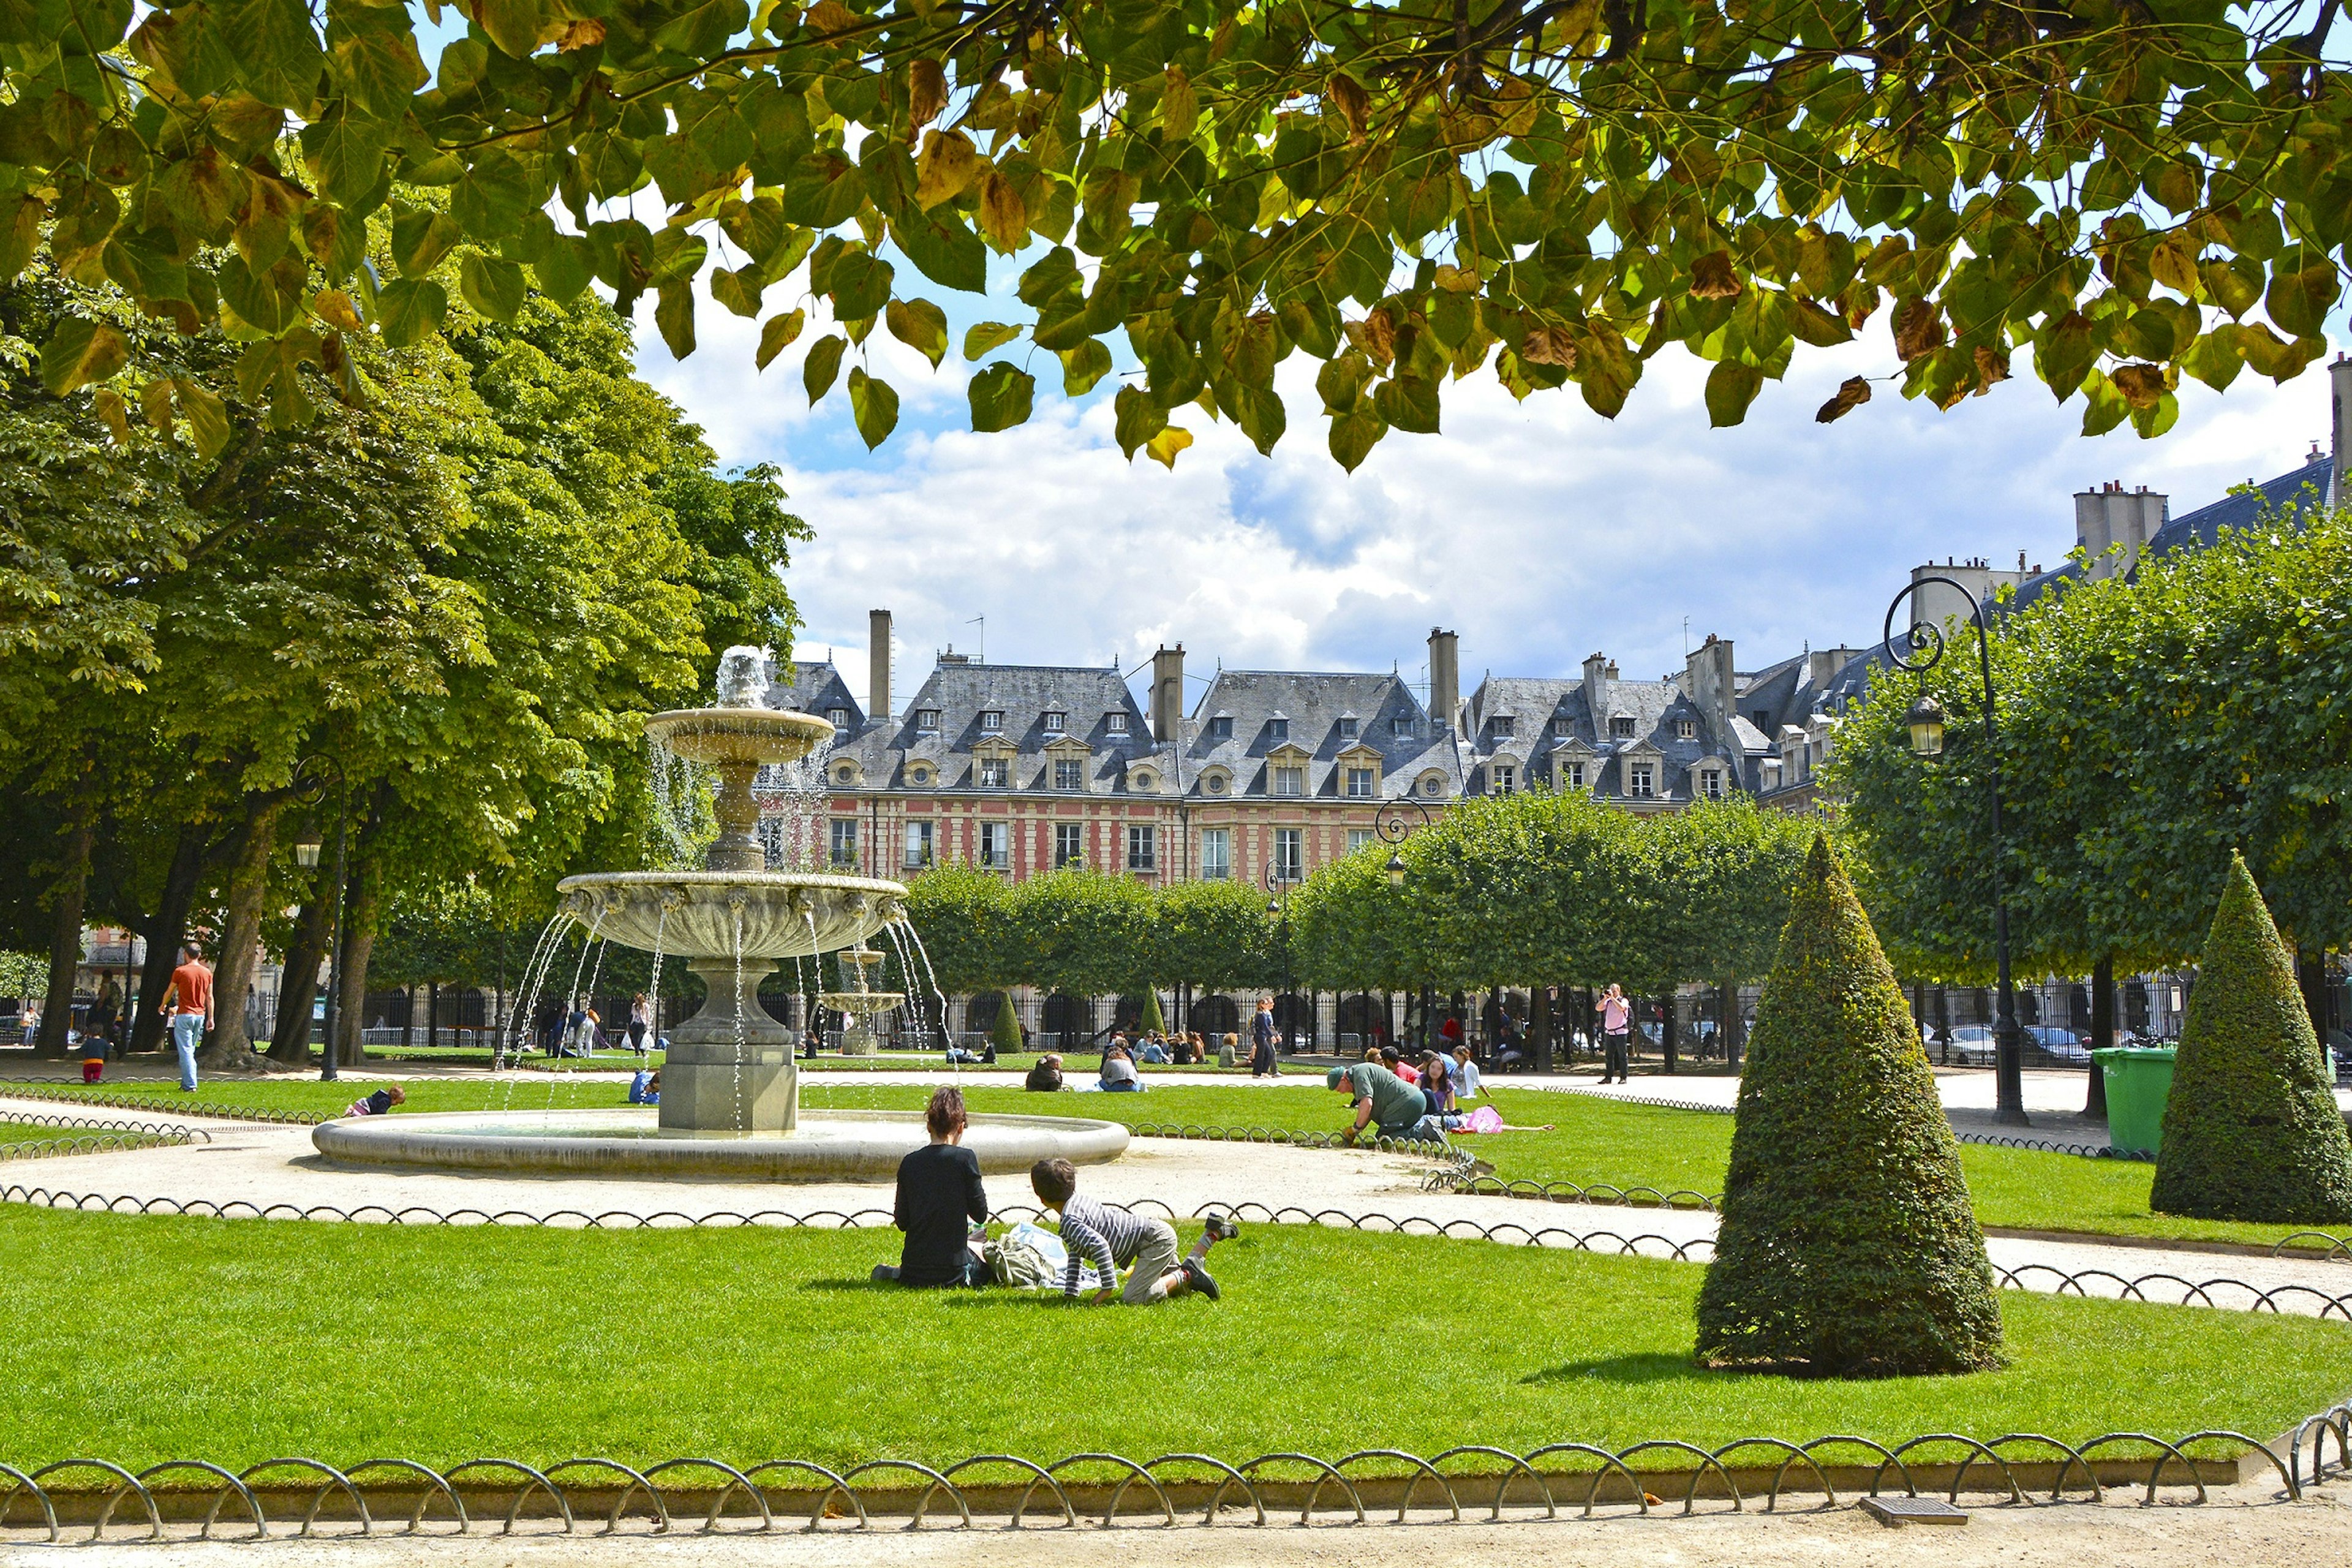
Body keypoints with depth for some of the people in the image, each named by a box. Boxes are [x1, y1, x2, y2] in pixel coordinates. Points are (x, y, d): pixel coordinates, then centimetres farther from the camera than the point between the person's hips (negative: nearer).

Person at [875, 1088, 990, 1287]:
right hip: (953, 1269, -4)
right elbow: (980, 1215, -4)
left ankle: (895, 1274, 7)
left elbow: (902, 1223, 4)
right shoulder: (965, 1158, -11)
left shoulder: (910, 1163, 0)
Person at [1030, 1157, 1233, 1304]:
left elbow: (1099, 1245, -35)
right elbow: (1077, 1252, 20)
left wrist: (1108, 1287, -28)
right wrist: (1070, 1292, 19)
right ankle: (1212, 1233, 26)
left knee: (1133, 1298, -20)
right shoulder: (1078, 1201, 10)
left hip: (1155, 1239, -10)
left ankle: (1187, 1275, -10)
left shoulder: (1070, 1222, -20)